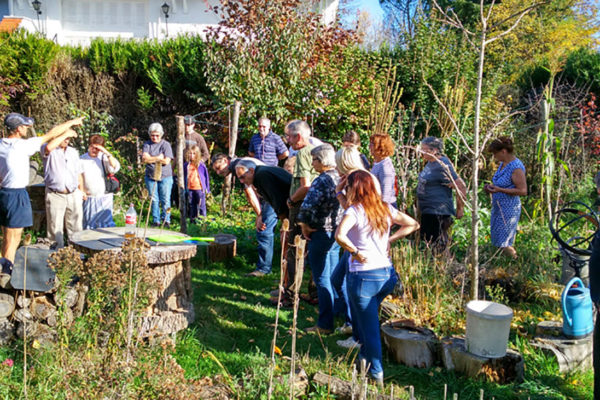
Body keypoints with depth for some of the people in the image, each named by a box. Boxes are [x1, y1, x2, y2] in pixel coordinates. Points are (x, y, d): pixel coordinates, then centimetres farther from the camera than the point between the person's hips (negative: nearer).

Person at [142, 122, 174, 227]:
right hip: (151, 176, 2)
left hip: (165, 176, -2)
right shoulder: (147, 145, 5)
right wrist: (158, 158, -10)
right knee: (154, 200, 6)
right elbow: (144, 159, -8)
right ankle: (156, 220, 16)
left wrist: (151, 159, -8)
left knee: (165, 199, 1)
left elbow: (167, 161, -11)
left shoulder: (165, 145, -1)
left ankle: (166, 220, 13)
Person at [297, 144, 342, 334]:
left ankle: (325, 324, 5)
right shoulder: (341, 178, 5)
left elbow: (307, 206, -31)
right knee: (334, 276, 21)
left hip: (321, 233, -8)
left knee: (322, 280, 0)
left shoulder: (322, 180, -20)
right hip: (338, 232, 8)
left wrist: (304, 225, -15)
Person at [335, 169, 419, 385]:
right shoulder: (385, 208, 6)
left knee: (368, 325, 9)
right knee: (368, 318, 27)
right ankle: (366, 354, 40)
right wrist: (390, 239, 8)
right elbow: (413, 224, 13)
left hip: (363, 276, -6)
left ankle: (376, 372, 17)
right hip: (387, 273, 6)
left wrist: (356, 252, -15)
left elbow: (340, 235, -30)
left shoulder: (354, 211, -12)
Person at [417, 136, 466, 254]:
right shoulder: (430, 163, 9)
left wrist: (460, 209, -14)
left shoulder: (442, 166, -19)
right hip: (427, 210, 10)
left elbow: (461, 186, -21)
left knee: (433, 244, -7)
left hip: (437, 212, -10)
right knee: (425, 240, 17)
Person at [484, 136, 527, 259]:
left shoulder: (516, 167, -19)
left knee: (504, 244, -6)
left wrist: (499, 189, -25)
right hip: (498, 207, 9)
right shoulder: (503, 164, 9)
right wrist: (491, 187, 4)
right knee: (496, 240, 15)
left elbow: (523, 191, -21)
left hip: (509, 210, -9)